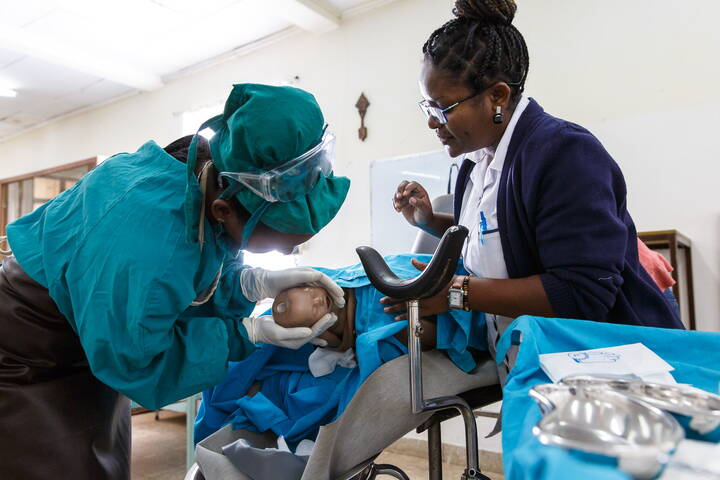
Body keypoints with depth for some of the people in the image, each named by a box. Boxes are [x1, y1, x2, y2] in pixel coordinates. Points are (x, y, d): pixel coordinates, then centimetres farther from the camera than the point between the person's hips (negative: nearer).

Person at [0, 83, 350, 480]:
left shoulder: (211, 176, -20)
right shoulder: (144, 240, -43)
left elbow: (204, 277, -4)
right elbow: (133, 362, -26)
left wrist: (259, 283, -22)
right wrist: (248, 334, -29)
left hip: (93, 348, 7)